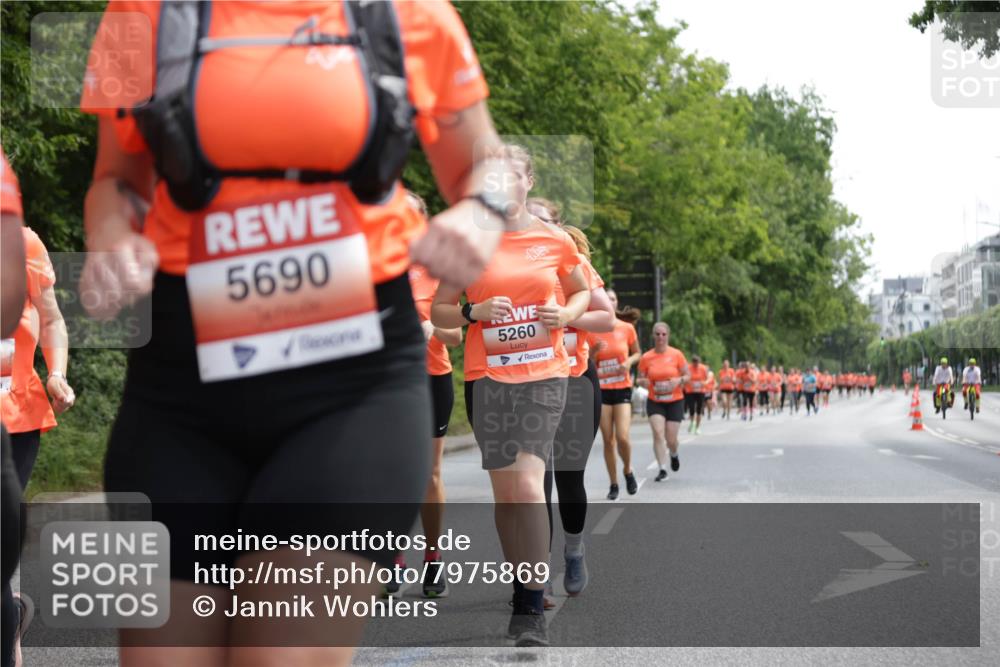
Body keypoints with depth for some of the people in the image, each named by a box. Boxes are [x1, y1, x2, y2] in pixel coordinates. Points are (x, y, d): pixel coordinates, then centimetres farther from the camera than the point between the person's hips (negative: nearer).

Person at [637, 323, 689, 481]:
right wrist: (643, 382, -18)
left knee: (671, 439, 0)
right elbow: (640, 379, 6)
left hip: (675, 401, -1)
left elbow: (688, 376, 0)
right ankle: (662, 469, -10)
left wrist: (679, 380, -20)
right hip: (655, 402, 1)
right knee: (658, 433, -16)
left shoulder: (677, 354, -5)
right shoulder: (646, 358, -2)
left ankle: (674, 455, 36)